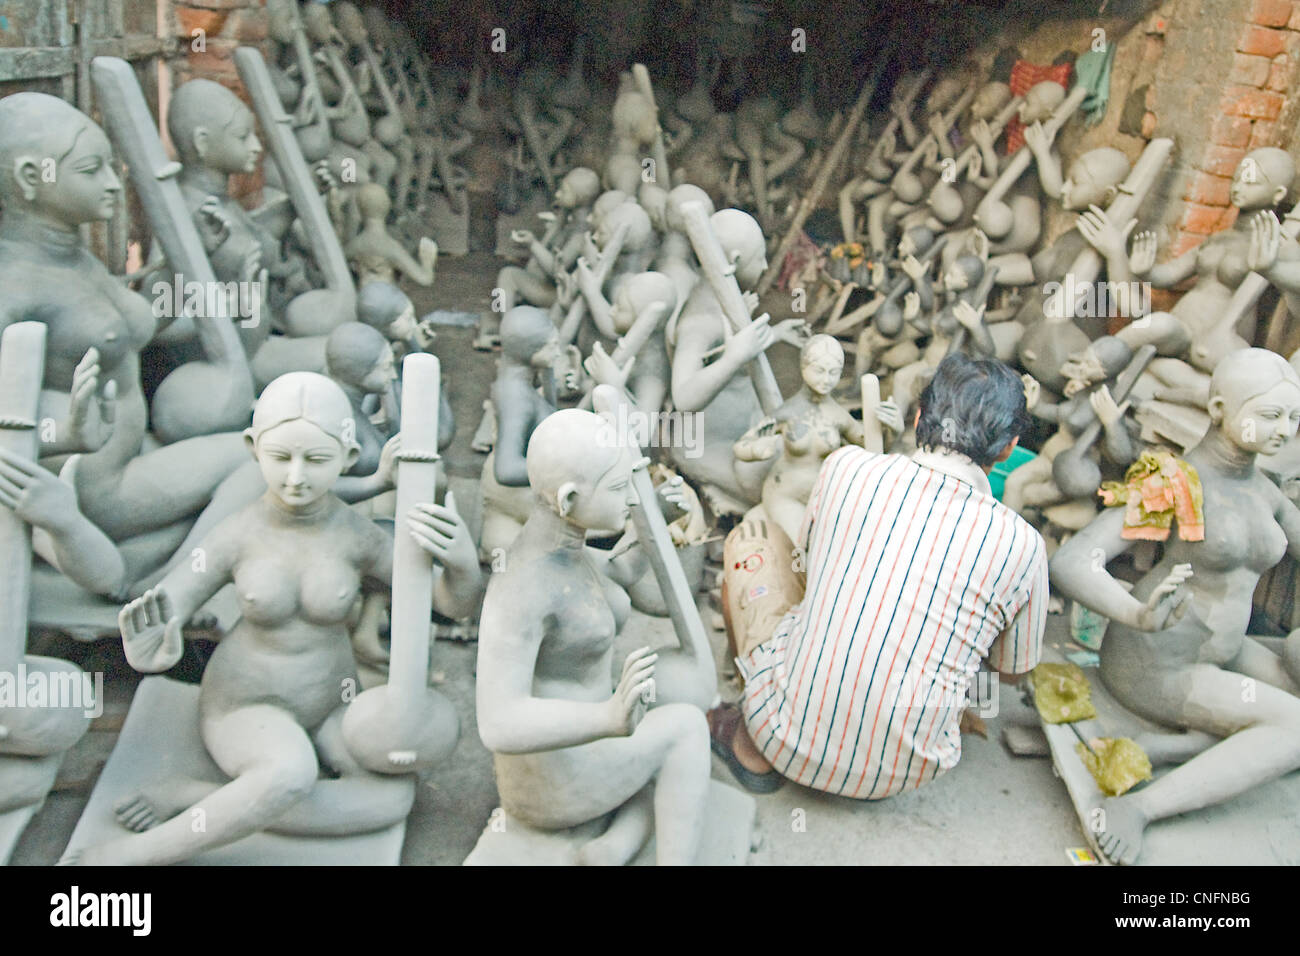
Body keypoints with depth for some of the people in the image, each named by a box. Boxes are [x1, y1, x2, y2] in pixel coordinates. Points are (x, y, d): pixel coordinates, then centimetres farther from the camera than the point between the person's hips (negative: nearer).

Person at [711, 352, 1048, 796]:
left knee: (750, 538, 19)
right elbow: (1013, 668, 11)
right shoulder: (1022, 545, -7)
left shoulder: (848, 466, -7)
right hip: (903, 774, 2)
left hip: (789, 741, -1)